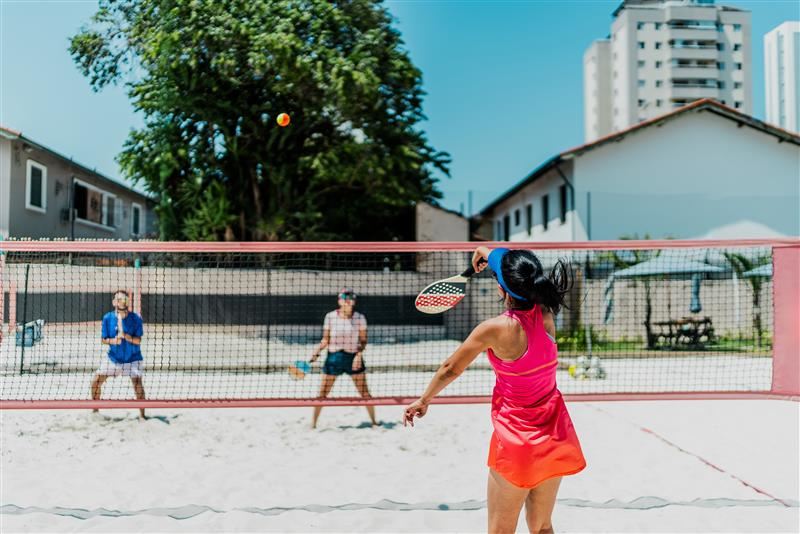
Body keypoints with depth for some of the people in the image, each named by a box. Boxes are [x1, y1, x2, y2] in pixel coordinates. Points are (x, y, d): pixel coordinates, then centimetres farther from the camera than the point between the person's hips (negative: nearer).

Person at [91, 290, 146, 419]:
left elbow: (138, 340, -14)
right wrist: (113, 341, -22)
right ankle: (95, 410, 21)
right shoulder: (107, 318, -7)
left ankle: (142, 415, -10)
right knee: (96, 382, 0)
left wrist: (124, 335, -31)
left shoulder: (136, 318, -13)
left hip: (132, 359, -3)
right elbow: (103, 339, -1)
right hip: (113, 358, 3)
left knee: (138, 384, -19)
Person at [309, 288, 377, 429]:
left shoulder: (360, 318, -2)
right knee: (322, 393, 2)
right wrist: (317, 351, -12)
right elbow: (325, 340, 4)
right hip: (334, 357, 0)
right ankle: (313, 423, 14)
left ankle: (374, 421, 17)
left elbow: (363, 340, 1)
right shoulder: (330, 317, -1)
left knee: (364, 392, 2)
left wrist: (359, 354, -14)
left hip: (353, 358, 0)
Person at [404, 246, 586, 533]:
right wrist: (493, 256, 30)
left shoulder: (494, 329, -20)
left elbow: (450, 369, -4)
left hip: (516, 442, -6)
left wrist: (423, 400, 12)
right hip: (556, 437, 6)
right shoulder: (546, 314, -6)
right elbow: (525, 277, 19)